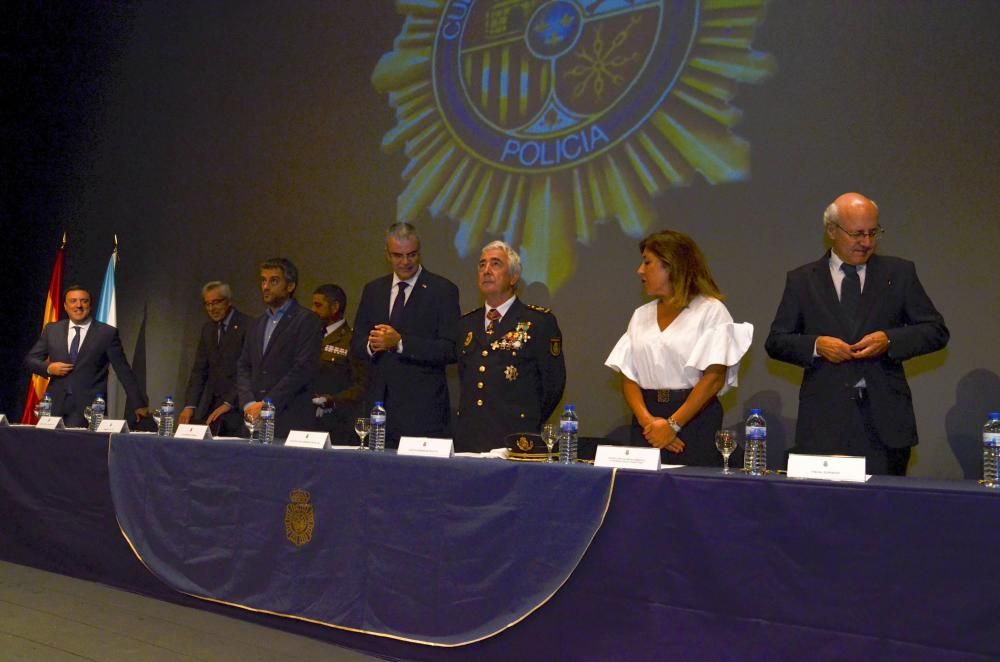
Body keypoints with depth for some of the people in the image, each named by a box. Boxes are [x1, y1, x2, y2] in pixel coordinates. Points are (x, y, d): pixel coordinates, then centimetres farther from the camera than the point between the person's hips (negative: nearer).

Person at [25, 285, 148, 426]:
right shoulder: (51, 329, 12)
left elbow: (123, 371, 3)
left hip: (90, 407, -3)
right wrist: (48, 368, -5)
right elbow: (30, 359, 17)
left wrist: (140, 404, 2)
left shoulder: (107, 333, 2)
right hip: (56, 405, 3)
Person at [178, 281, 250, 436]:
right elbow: (199, 370, 13)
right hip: (210, 405, 6)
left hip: (237, 406, -6)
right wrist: (190, 406, 2)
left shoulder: (247, 326, -8)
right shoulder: (208, 329, 15)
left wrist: (229, 403, -16)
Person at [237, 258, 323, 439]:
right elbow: (243, 367, 15)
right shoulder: (256, 325, 19)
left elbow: (303, 369, -12)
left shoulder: (306, 321, -3)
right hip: (255, 420, 6)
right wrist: (248, 403, -3)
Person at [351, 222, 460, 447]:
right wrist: (371, 345, -9)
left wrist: (400, 342, -17)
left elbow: (450, 350, -10)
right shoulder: (373, 290, 15)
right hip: (379, 401, 4)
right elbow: (356, 344, 15)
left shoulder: (442, 290, -1)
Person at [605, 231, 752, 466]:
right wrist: (647, 420, -10)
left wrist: (672, 424, -15)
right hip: (646, 422, 4)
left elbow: (714, 377, -9)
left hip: (694, 420, -4)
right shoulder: (641, 315, 15)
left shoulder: (710, 310, 0)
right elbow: (629, 377, 7)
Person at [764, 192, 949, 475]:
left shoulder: (900, 273, 9)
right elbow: (775, 341, 7)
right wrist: (815, 345, -11)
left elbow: (937, 331, 8)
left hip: (885, 421, 1)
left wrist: (890, 340, -9)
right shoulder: (802, 280, 7)